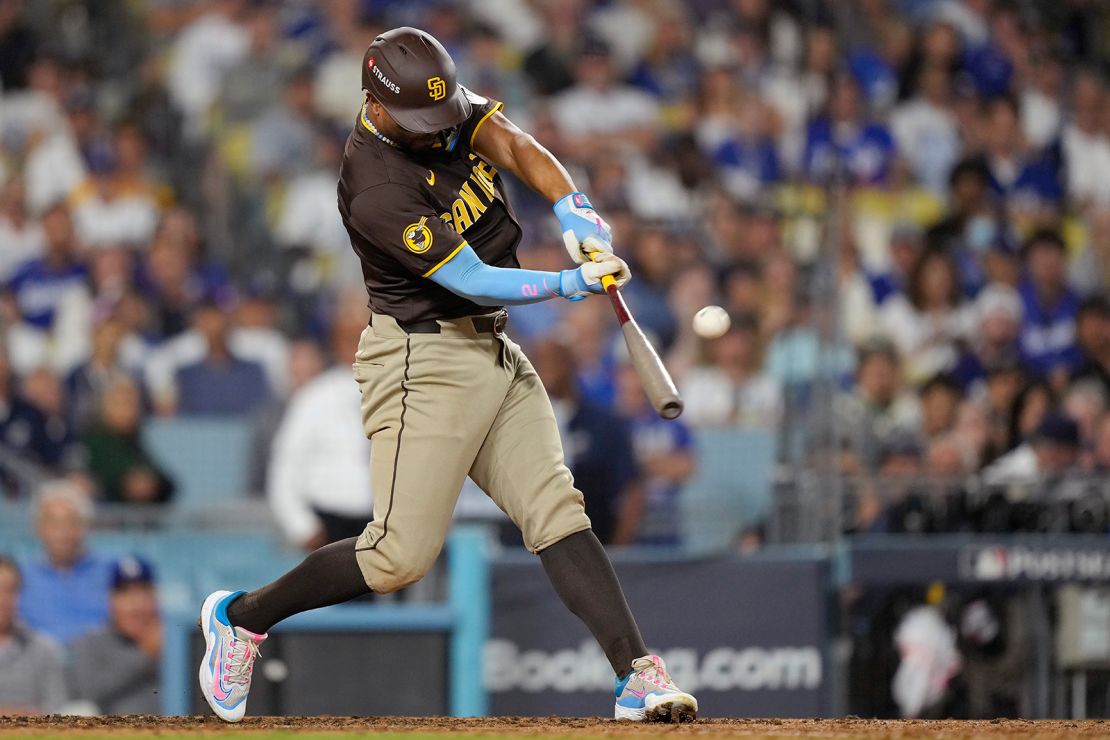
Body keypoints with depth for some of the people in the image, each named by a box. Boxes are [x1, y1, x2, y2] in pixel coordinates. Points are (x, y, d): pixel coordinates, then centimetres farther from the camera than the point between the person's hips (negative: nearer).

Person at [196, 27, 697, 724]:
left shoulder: (444, 105, 1)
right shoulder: (376, 191, -23)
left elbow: (516, 148, -9)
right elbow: (473, 281, -22)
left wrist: (575, 212, -25)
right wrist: (573, 284, -22)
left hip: (495, 352, 8)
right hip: (424, 361, -8)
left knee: (557, 511, -4)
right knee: (402, 554, -10)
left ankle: (639, 675, -11)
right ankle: (241, 618, 9)